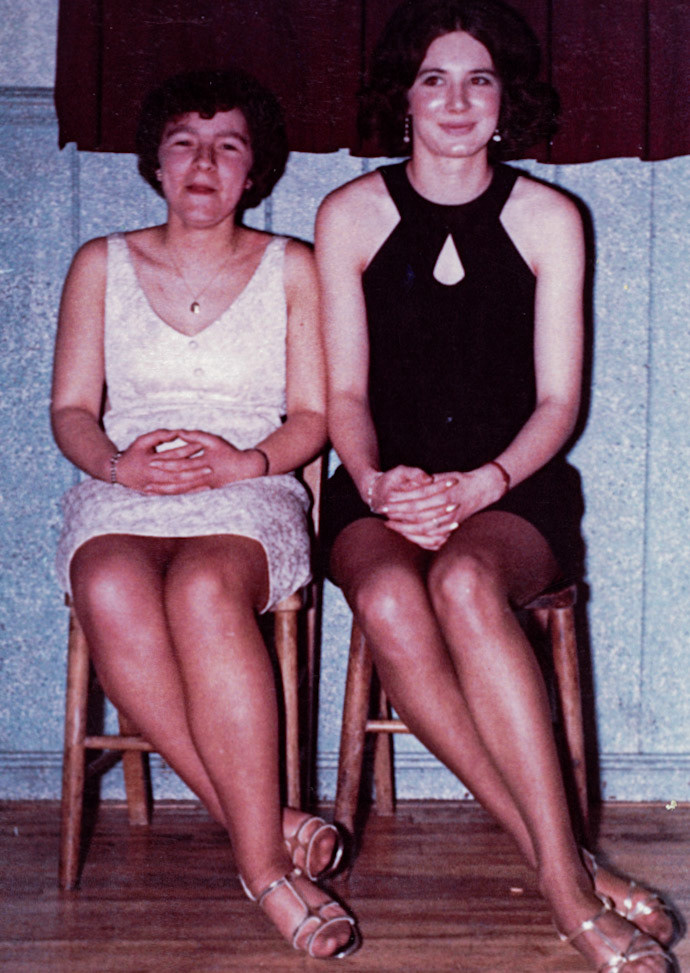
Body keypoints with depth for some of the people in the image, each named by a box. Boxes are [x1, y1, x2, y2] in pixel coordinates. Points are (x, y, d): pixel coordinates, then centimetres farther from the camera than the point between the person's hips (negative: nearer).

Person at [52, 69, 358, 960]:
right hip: (120, 494, 1)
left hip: (250, 496, -1)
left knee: (203, 588, -38)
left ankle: (262, 861, -33)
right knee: (111, 592, -36)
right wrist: (120, 463, -11)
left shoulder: (290, 269, 13)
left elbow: (311, 418, 8)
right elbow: (71, 410, 11)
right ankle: (264, 822, -30)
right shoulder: (101, 265, 16)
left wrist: (243, 462, -13)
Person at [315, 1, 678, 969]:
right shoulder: (350, 216, 6)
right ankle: (565, 875, -29)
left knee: (465, 581, -36)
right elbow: (346, 394, 5)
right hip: (382, 490, 1)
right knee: (388, 598, -34)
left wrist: (477, 488, -17)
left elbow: (557, 400, 1)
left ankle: (561, 872, -34)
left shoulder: (548, 219, 5)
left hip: (514, 493, -1)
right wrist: (378, 482, -17)